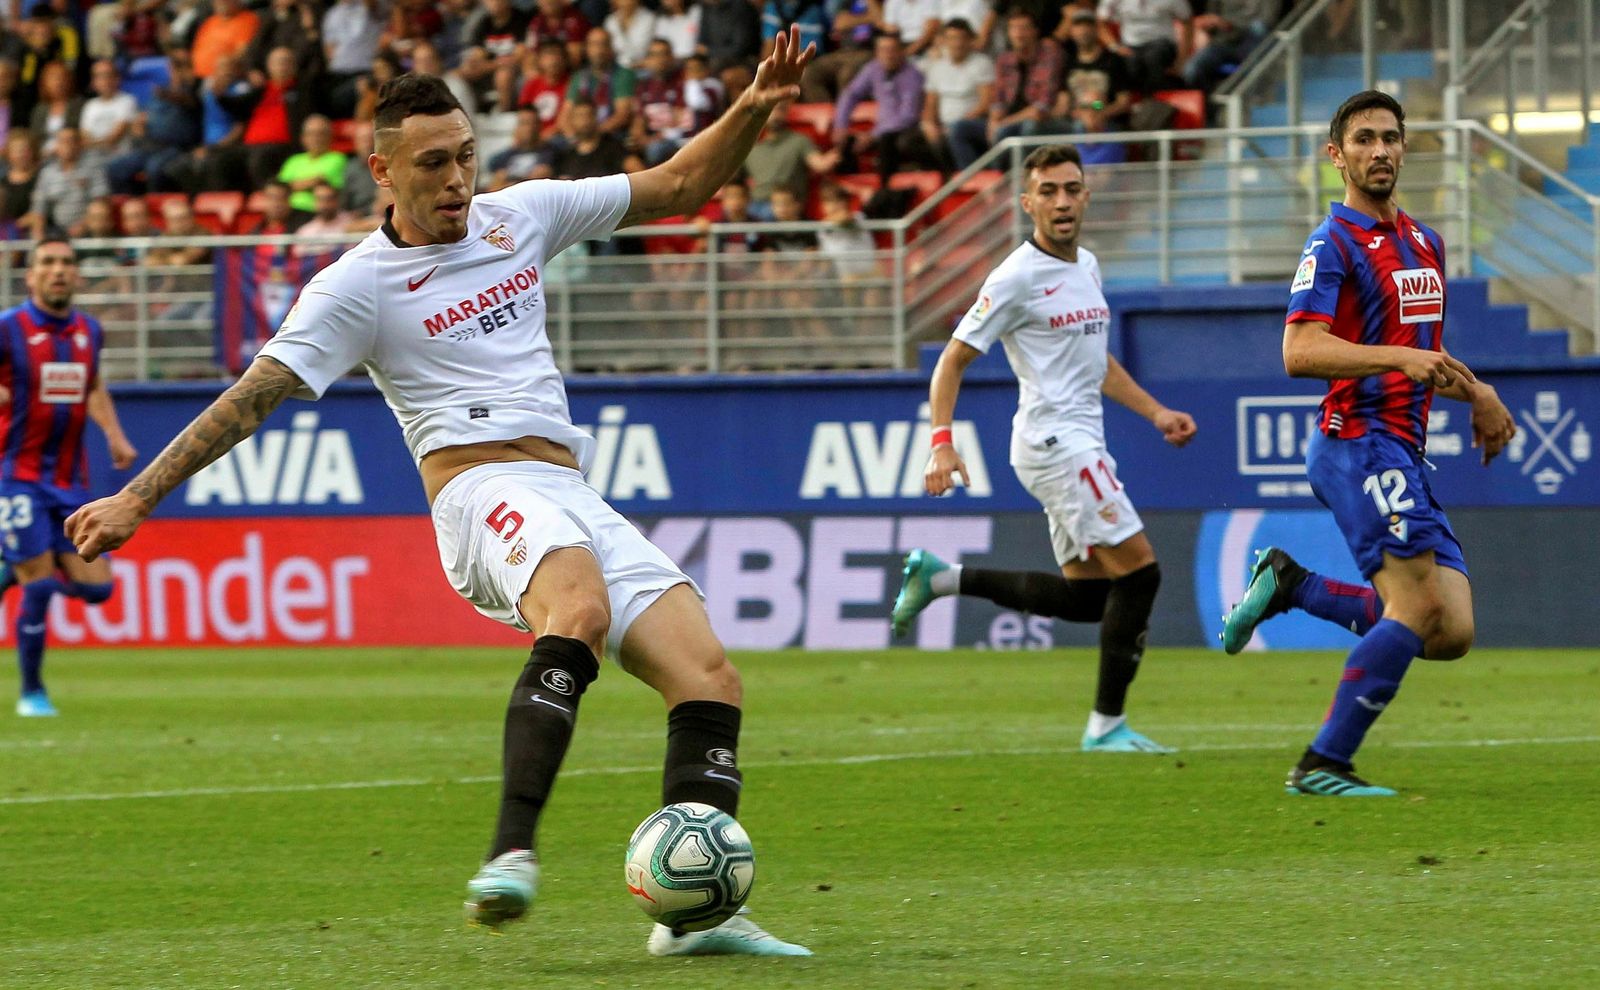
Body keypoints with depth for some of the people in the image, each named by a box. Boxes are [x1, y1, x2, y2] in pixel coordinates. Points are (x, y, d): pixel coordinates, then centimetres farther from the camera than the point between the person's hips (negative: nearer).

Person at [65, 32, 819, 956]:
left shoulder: (520, 215, 17)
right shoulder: (359, 285, 1)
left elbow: (675, 187, 24)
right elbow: (252, 396, -2)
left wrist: (752, 110, 10)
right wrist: (137, 498, -7)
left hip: (576, 499, 7)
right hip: (485, 492, -7)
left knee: (711, 679, -11)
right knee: (580, 607, -40)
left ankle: (697, 912, -14)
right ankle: (511, 855, -49)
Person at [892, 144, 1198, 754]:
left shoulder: (1086, 266, 14)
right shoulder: (1019, 277, -12)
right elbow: (954, 359, -10)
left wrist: (1156, 413, 20)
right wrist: (942, 443, -20)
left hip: (1078, 444, 9)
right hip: (1056, 442, -9)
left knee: (1087, 596, 11)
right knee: (1138, 570, -12)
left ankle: (941, 578, 20)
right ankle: (1107, 726, -5)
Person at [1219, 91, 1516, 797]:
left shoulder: (1424, 242, 20)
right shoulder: (1334, 244, -7)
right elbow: (1300, 351, -19)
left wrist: (1475, 393, 18)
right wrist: (1396, 358, -29)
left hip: (1405, 453, 8)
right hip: (1360, 442, -8)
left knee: (1451, 634, 0)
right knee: (1417, 610, -18)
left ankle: (1290, 586, 14)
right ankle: (1323, 765, -11)